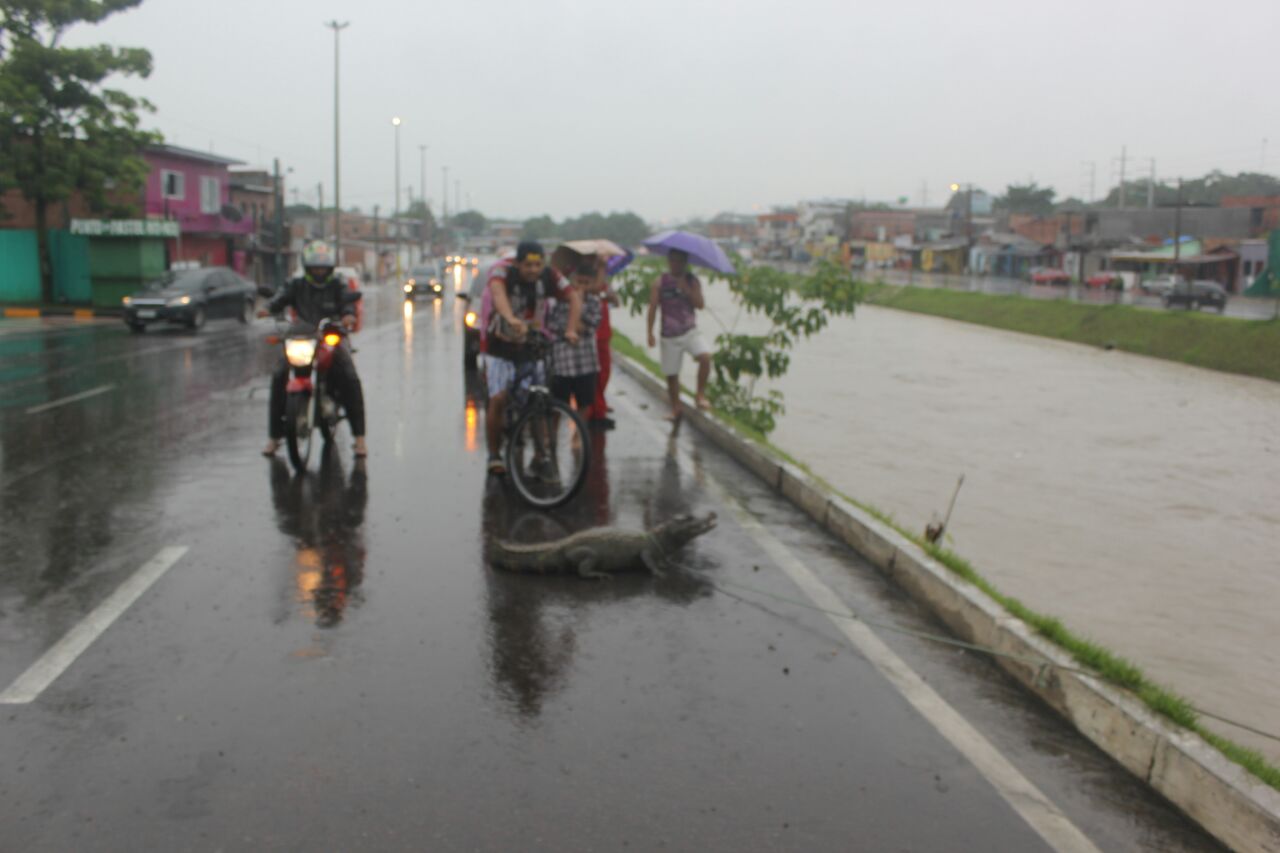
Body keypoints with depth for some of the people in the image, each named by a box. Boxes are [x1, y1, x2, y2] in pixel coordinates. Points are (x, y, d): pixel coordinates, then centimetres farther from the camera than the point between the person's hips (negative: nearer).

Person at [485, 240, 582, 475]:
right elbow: (497, 292, -42)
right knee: (498, 399, -13)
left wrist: (570, 329, -31)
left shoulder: (549, 276, -10)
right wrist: (510, 319, -62)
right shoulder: (502, 270, -21)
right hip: (500, 346, -3)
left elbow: (575, 298, -14)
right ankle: (494, 455, 4)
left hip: (531, 344, 3)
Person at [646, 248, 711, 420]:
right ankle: (675, 409, 23)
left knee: (705, 356, -26)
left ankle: (701, 395, -10)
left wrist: (686, 289, -19)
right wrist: (650, 333, -4)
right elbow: (653, 308, 0)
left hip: (690, 331, 0)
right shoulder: (659, 283, -1)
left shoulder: (692, 281, 1)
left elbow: (701, 305, -8)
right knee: (671, 374, 5)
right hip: (669, 336, 0)